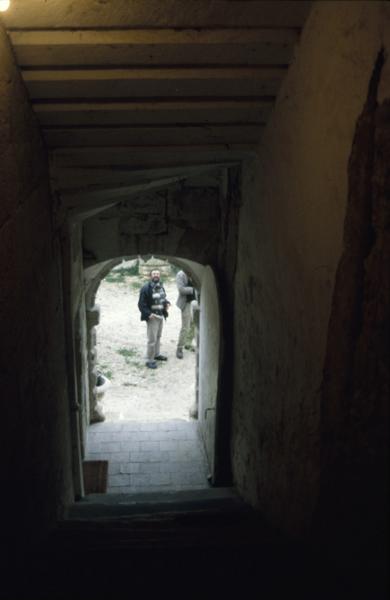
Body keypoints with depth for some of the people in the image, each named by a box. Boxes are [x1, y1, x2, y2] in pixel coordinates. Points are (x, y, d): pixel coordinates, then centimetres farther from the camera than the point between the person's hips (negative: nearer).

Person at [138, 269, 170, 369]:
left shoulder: (161, 286, 8)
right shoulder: (146, 288, -17)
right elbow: (141, 304, -16)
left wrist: (167, 303, 1)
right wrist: (148, 314, -25)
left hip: (161, 316, 8)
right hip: (152, 317, -8)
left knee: (158, 337, 20)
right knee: (152, 339, -7)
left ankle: (156, 354, 37)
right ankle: (150, 360, 2)